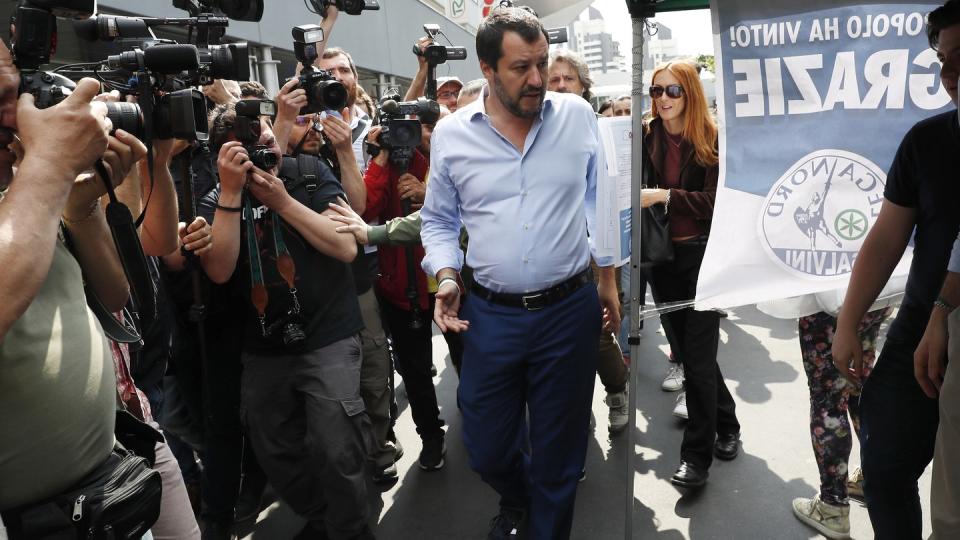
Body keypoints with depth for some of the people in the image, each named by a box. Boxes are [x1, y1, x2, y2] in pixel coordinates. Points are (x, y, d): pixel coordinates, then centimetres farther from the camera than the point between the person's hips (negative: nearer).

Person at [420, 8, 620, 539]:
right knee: (485, 449, 15)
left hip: (570, 310, 0)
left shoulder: (578, 116, -2)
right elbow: (438, 220, 9)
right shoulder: (451, 134, -3)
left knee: (559, 451, 13)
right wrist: (447, 277, -7)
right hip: (490, 315, 1)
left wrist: (608, 281, 9)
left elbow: (601, 203, 8)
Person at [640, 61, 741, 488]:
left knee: (698, 355, -3)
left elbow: (715, 201, -15)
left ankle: (697, 455, 10)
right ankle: (726, 424, 36)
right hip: (661, 257, 4)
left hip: (703, 255, -4)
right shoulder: (645, 137, 3)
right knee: (684, 351, 14)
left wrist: (664, 196, -22)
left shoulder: (712, 140, -6)